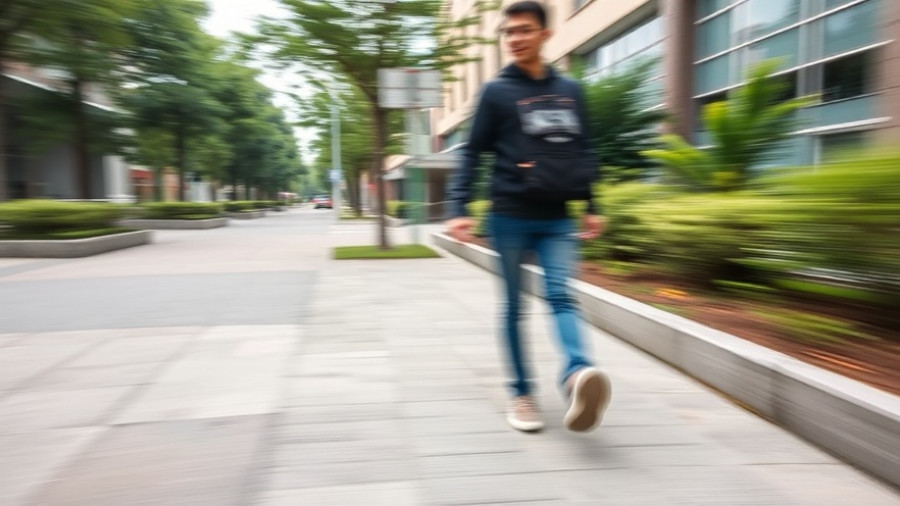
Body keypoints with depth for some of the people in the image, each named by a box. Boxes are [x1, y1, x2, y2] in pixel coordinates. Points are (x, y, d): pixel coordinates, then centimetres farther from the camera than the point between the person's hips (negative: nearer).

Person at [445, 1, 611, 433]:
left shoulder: (570, 91, 13)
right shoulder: (496, 92, 3)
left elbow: (583, 153, 18)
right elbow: (472, 153, 0)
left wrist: (592, 207, 14)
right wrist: (458, 208, -11)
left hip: (557, 219, 3)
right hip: (510, 217, -2)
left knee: (562, 297, -13)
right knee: (514, 306, 3)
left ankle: (576, 376, -28)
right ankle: (522, 394, 11)